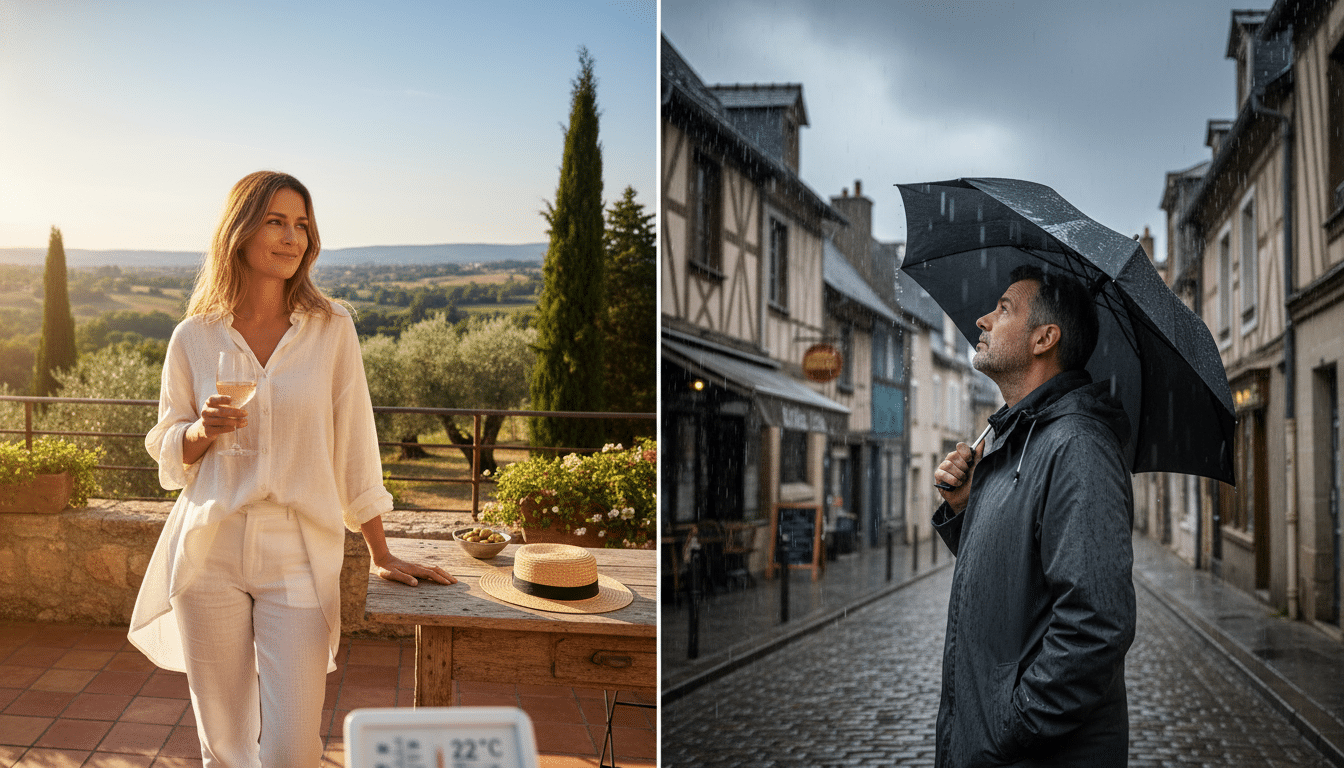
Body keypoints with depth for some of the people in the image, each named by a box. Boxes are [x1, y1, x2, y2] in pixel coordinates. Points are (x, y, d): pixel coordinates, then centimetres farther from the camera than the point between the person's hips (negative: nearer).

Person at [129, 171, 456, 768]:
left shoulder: (331, 327, -1)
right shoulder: (194, 337, 2)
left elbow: (353, 446, 3)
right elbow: (169, 453, 12)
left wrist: (381, 556, 4)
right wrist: (203, 430, -11)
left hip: (299, 558, -1)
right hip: (210, 556, 1)